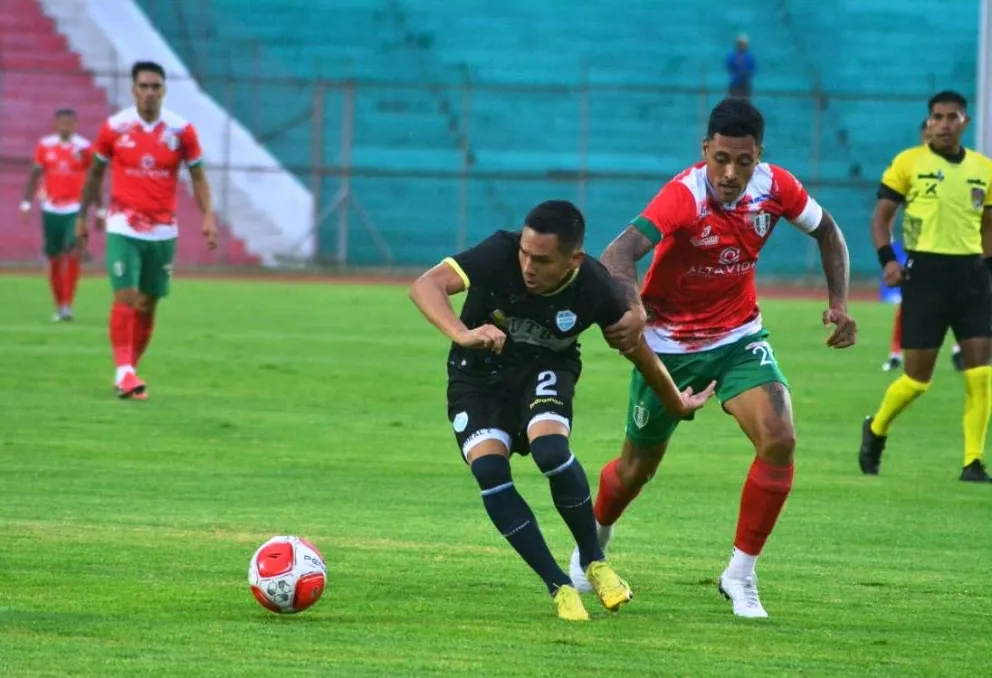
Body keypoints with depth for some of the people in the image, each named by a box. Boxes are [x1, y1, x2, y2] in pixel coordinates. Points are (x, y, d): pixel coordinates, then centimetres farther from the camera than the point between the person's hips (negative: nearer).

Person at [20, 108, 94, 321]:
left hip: (75, 209, -2)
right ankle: (59, 307, 17)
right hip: (51, 209, 2)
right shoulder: (45, 146, 3)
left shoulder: (83, 147, -2)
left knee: (72, 255, -16)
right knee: (54, 260, 7)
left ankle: (68, 305, -14)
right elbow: (35, 176, 9)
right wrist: (26, 203, 3)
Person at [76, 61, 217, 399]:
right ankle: (124, 372, -16)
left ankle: (130, 371, 17)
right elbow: (95, 173, 9)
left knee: (148, 305, 6)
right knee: (125, 298, -15)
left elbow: (198, 177, 5)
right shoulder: (114, 127, -2)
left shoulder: (181, 130, -1)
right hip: (124, 228, -2)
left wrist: (208, 217, -8)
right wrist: (81, 216, 10)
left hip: (163, 231, 2)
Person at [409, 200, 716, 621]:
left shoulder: (594, 289, -22)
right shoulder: (501, 254, -28)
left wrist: (676, 404, 12)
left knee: (549, 448, -31)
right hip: (478, 376, 1)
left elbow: (636, 349, -3)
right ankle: (559, 587, -12)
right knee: (488, 468, -23)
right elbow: (426, 286, -38)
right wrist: (462, 335, -56)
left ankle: (594, 561, -8)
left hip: (544, 371, -1)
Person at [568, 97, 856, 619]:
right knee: (637, 467, 12)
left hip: (739, 338, 3)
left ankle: (740, 576, -5)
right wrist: (634, 308, -63)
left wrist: (838, 302, -6)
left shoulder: (775, 188, -14)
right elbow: (617, 255, -43)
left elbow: (827, 232, 7)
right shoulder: (684, 196, -28)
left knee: (779, 439, -21)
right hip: (668, 343, -3)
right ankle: (593, 541, 47)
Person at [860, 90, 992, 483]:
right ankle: (876, 430, 26)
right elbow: (881, 216, 2)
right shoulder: (909, 163, -1)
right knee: (917, 376, -2)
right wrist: (887, 259, -13)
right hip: (925, 271, -3)